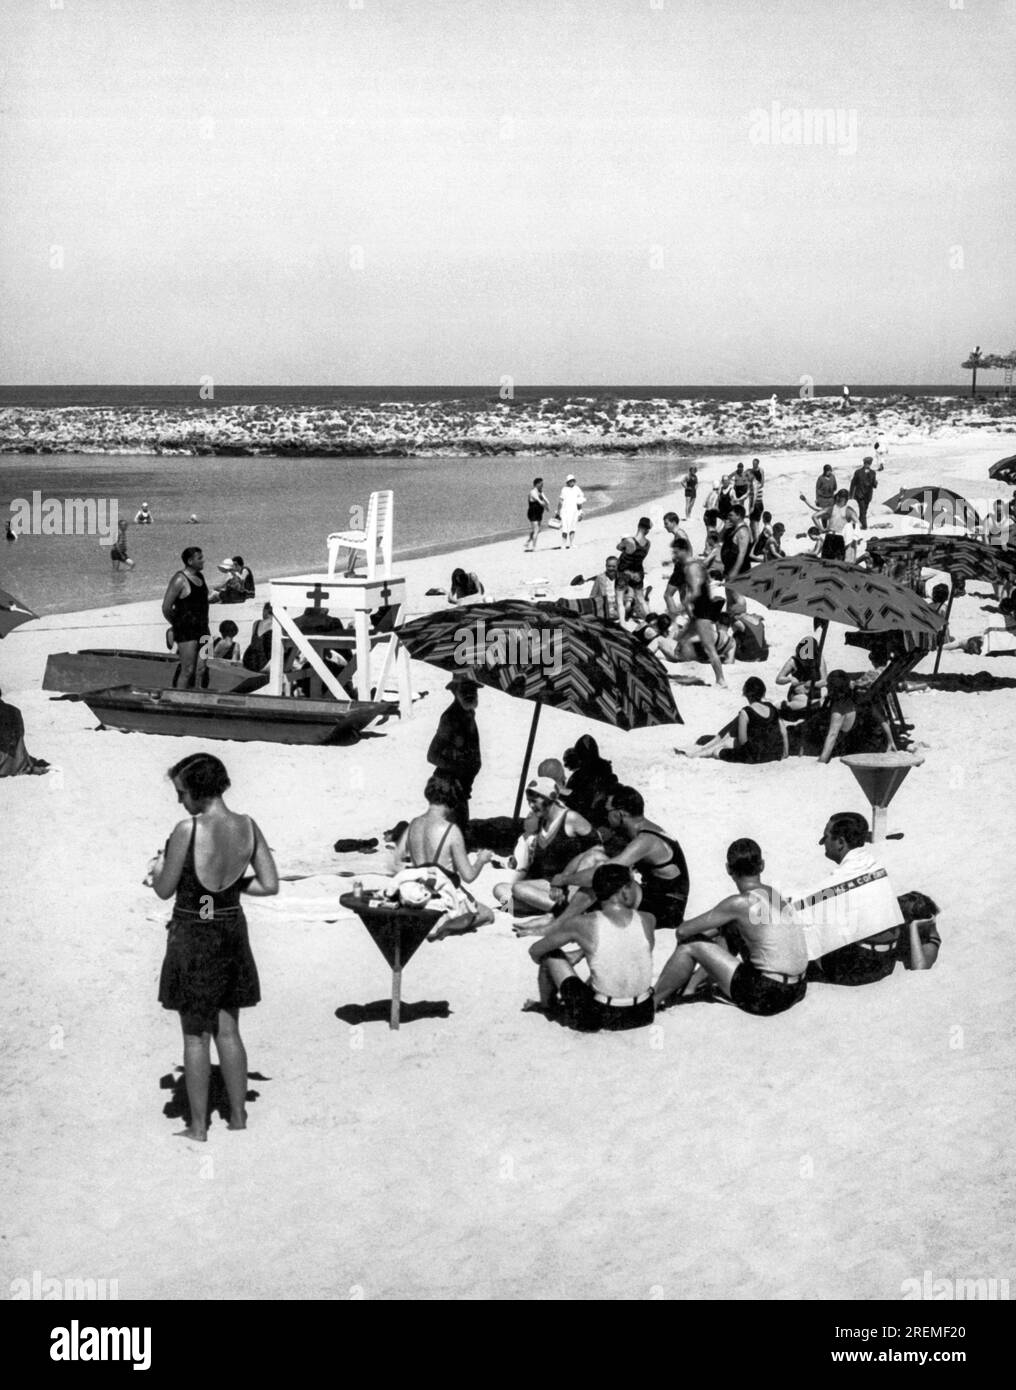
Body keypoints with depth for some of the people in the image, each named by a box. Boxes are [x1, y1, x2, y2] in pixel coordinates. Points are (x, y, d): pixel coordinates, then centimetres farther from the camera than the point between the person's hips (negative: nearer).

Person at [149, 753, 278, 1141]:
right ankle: (238, 1117, 25)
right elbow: (270, 885, -2)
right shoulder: (248, 827, -5)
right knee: (228, 1031, 17)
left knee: (195, 1036, 6)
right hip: (232, 933, 5)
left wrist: (157, 868, 8)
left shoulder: (187, 830, -21)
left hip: (193, 935, -5)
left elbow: (165, 890, -13)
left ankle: (198, 1127, 13)